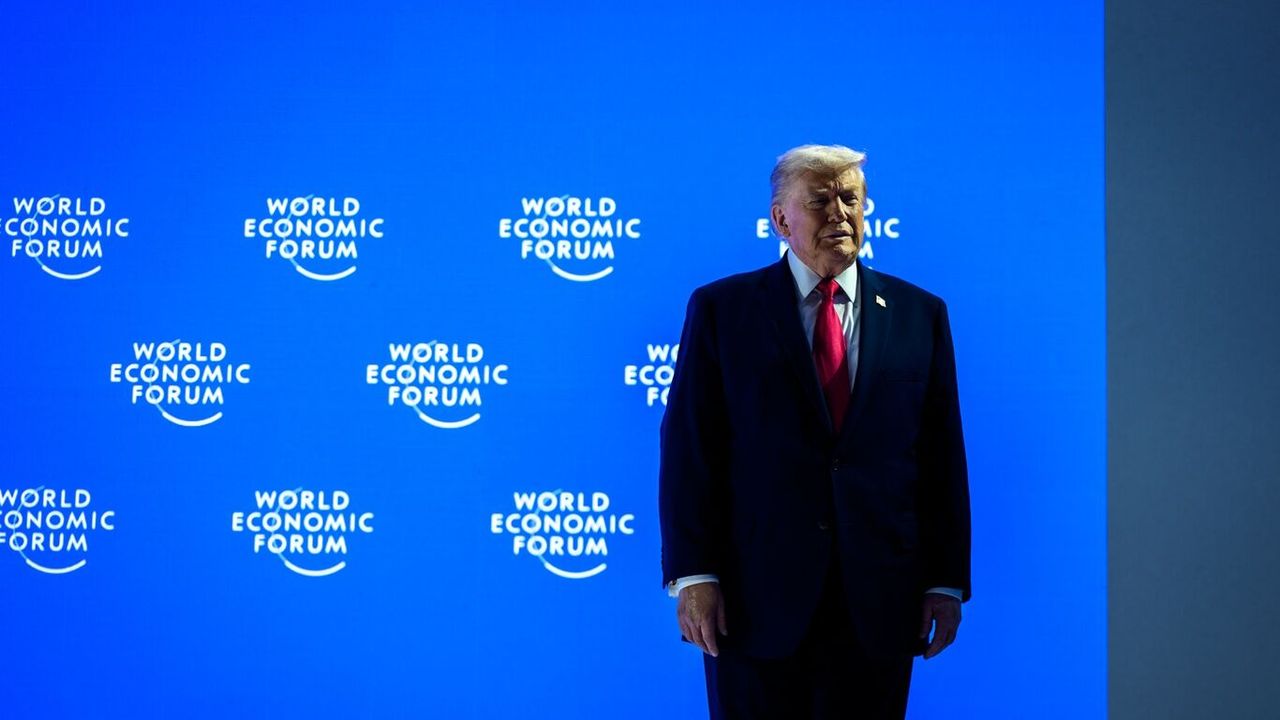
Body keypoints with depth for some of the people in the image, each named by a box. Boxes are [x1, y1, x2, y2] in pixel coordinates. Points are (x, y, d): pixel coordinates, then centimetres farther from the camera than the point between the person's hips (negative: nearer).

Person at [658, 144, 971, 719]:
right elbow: (689, 449, -1)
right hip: (756, 603, -1)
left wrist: (946, 582, 3)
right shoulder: (722, 309, 3)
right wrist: (692, 575, -8)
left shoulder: (919, 315, 9)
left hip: (879, 604, 2)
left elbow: (943, 456, 8)